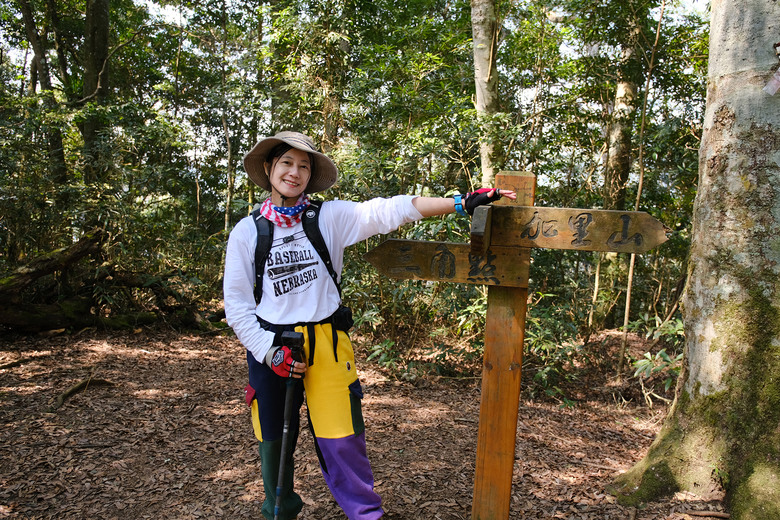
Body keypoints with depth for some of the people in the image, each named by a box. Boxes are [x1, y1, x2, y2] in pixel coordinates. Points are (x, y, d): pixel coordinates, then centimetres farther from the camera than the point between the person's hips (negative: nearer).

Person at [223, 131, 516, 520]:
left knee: (342, 440, 0)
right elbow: (236, 303, 1)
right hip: (270, 348, 1)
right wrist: (270, 352, -9)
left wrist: (462, 203, -18)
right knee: (274, 440, 13)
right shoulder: (247, 232, 0)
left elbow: (390, 211, -11)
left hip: (326, 343, -1)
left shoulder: (329, 217, -1)